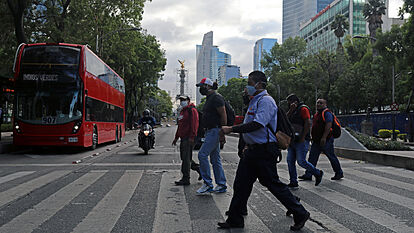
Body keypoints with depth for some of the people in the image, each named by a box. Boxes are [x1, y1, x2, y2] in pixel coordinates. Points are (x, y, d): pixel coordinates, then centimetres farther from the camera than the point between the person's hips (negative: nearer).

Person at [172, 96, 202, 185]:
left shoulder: (192, 110, -9)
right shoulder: (182, 111, 22)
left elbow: (194, 124, -18)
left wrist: (192, 137, -25)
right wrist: (176, 137, 24)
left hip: (188, 138, -10)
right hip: (183, 138, 10)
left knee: (186, 158, -8)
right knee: (184, 157, 12)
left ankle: (186, 179, -3)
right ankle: (200, 169, 24)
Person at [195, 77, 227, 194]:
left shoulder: (216, 98, -13)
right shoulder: (209, 98, 19)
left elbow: (223, 116, -18)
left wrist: (222, 133, -21)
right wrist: (206, 132, 23)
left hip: (215, 131, -10)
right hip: (210, 131, 11)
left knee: (202, 154, -14)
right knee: (215, 159, 11)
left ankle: (208, 184, -8)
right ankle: (221, 185, 17)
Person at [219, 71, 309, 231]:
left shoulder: (265, 100, -14)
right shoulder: (255, 101, 17)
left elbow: (257, 124, -26)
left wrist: (232, 129, -25)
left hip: (264, 151, -10)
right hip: (253, 150, 10)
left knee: (273, 184, -2)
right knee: (241, 184, 10)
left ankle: (300, 215, 14)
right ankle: (234, 220, 19)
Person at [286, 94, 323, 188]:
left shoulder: (303, 109, -7)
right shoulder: (293, 110, 20)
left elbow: (308, 123, -15)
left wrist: (303, 137, -19)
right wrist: (291, 110, -4)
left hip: (301, 141, -9)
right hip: (292, 140, 9)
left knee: (301, 161, -10)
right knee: (290, 161, 3)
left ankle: (318, 173, 11)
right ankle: (293, 182, 8)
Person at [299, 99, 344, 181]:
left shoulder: (327, 113, -11)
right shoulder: (317, 114, 18)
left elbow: (328, 125, -21)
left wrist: (324, 137, -27)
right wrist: (313, 137, 22)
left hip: (326, 140, -9)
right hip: (316, 140, 9)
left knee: (332, 157, 3)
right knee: (312, 157, 3)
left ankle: (339, 173, 19)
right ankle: (308, 175, 3)